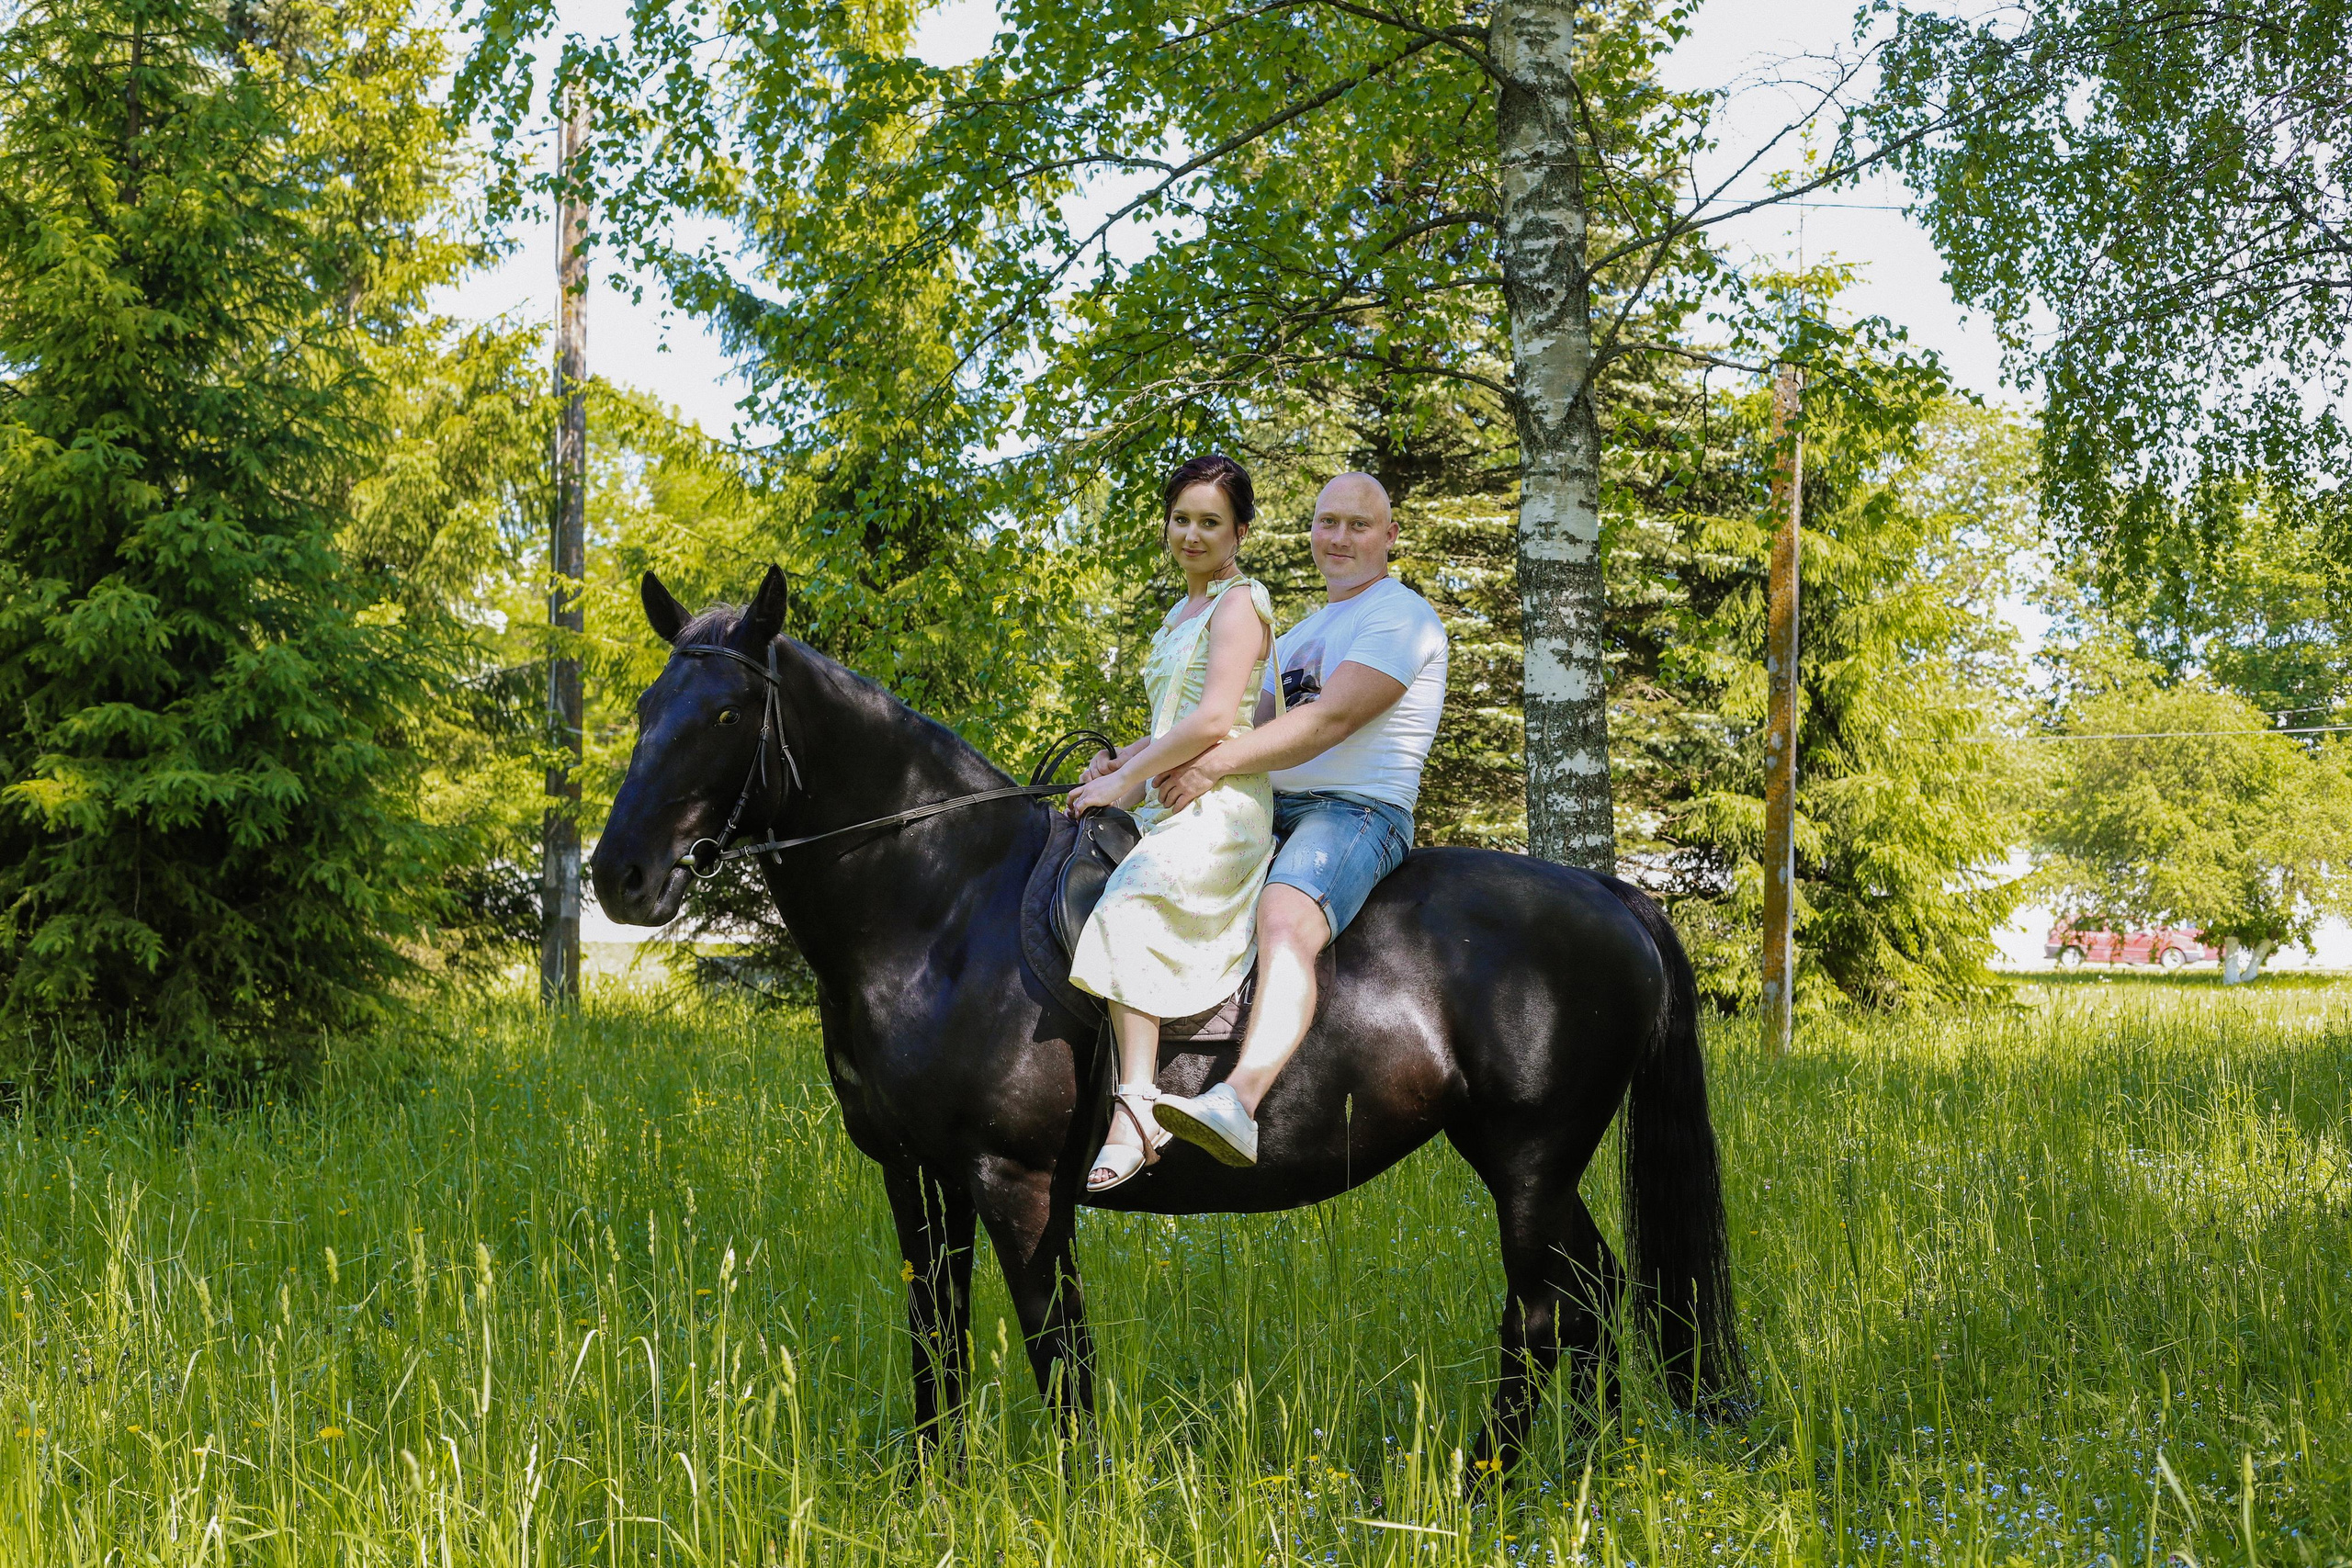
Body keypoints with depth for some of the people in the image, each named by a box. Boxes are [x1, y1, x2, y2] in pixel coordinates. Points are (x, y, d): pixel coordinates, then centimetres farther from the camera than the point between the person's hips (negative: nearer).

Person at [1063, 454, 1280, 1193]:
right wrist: (1121, 760, 9)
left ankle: (1135, 1110, -40)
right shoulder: (1183, 614, 22)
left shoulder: (1239, 605, -7)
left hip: (1219, 808, -10)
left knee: (1128, 913, -32)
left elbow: (1214, 722, -18)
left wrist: (1126, 779, -13)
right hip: (1171, 807, 10)